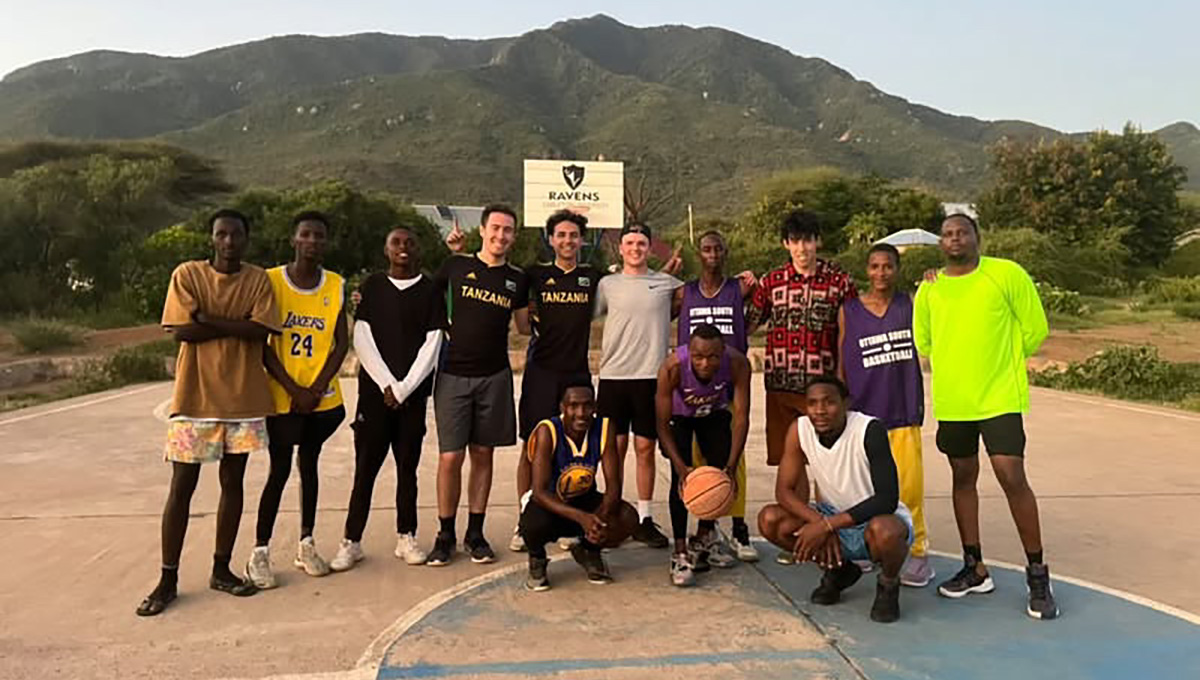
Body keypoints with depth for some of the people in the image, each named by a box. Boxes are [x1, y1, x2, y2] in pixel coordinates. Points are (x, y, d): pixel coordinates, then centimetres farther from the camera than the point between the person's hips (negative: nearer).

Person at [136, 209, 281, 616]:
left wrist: (208, 319, -12)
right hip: (195, 397, -2)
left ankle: (221, 570, 21)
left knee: (232, 482, 9)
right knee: (181, 486, 2)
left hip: (243, 396, 2)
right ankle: (168, 579, 14)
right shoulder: (187, 274, -1)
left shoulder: (258, 279, 4)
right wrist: (236, 325, -10)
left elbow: (261, 331, -10)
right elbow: (182, 331, -12)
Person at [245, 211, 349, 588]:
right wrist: (294, 389, -13)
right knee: (279, 470, 0)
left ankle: (306, 544, 24)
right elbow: (262, 345, -8)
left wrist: (317, 387, -10)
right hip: (282, 395, -3)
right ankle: (260, 552, 12)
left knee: (309, 464, 13)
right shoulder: (271, 280, -5)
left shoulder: (336, 286, 2)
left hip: (322, 396, 3)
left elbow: (342, 342, 0)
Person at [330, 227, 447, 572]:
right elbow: (362, 340, 0)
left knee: (407, 466, 7)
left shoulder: (430, 291, 5)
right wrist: (387, 384, -9)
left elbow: (431, 346, -1)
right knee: (365, 468, 1)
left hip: (413, 393, 0)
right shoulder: (372, 286, 7)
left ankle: (406, 538, 17)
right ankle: (351, 541, 9)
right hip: (375, 391, 0)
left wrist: (403, 388, -9)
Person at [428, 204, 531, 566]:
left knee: (482, 454, 8)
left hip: (494, 376, 2)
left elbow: (524, 325, 14)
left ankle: (475, 533, 20)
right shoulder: (457, 265, 2)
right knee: (450, 457, -3)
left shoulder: (517, 279, 7)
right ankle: (445, 535, 13)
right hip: (454, 374, -2)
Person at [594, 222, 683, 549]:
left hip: (651, 375, 0)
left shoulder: (666, 282, 8)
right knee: (614, 448, 5)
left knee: (645, 448, 6)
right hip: (613, 375, 0)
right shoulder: (607, 284, 8)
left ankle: (644, 518, 16)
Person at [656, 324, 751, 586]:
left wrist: (731, 465, -38)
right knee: (680, 478, -18)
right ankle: (680, 554, -10)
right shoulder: (672, 367, -39)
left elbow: (741, 416, -30)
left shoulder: (737, 363, -35)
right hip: (679, 416, -3)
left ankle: (703, 542, 20)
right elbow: (662, 423, -32)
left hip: (714, 414, 3)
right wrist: (681, 466, -42)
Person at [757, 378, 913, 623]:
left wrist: (826, 525, -33)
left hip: (879, 518, -5)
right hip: (835, 517, 5)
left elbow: (887, 500, -30)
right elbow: (784, 490, -9)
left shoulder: (869, 430, -25)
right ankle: (838, 571, 10)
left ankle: (888, 585, -2)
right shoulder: (799, 430, -13)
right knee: (770, 520, -16)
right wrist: (820, 522, -26)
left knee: (883, 530, -40)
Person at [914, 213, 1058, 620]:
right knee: (963, 478, 11)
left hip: (1000, 398, -4)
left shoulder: (1007, 274, -6)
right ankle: (974, 570, 25)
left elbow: (1035, 329, 0)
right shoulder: (929, 289, 5)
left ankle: (1037, 575, 8)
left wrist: (1001, 362, 7)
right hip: (951, 401, 4)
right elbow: (922, 340, 19)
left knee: (1011, 477, -9)